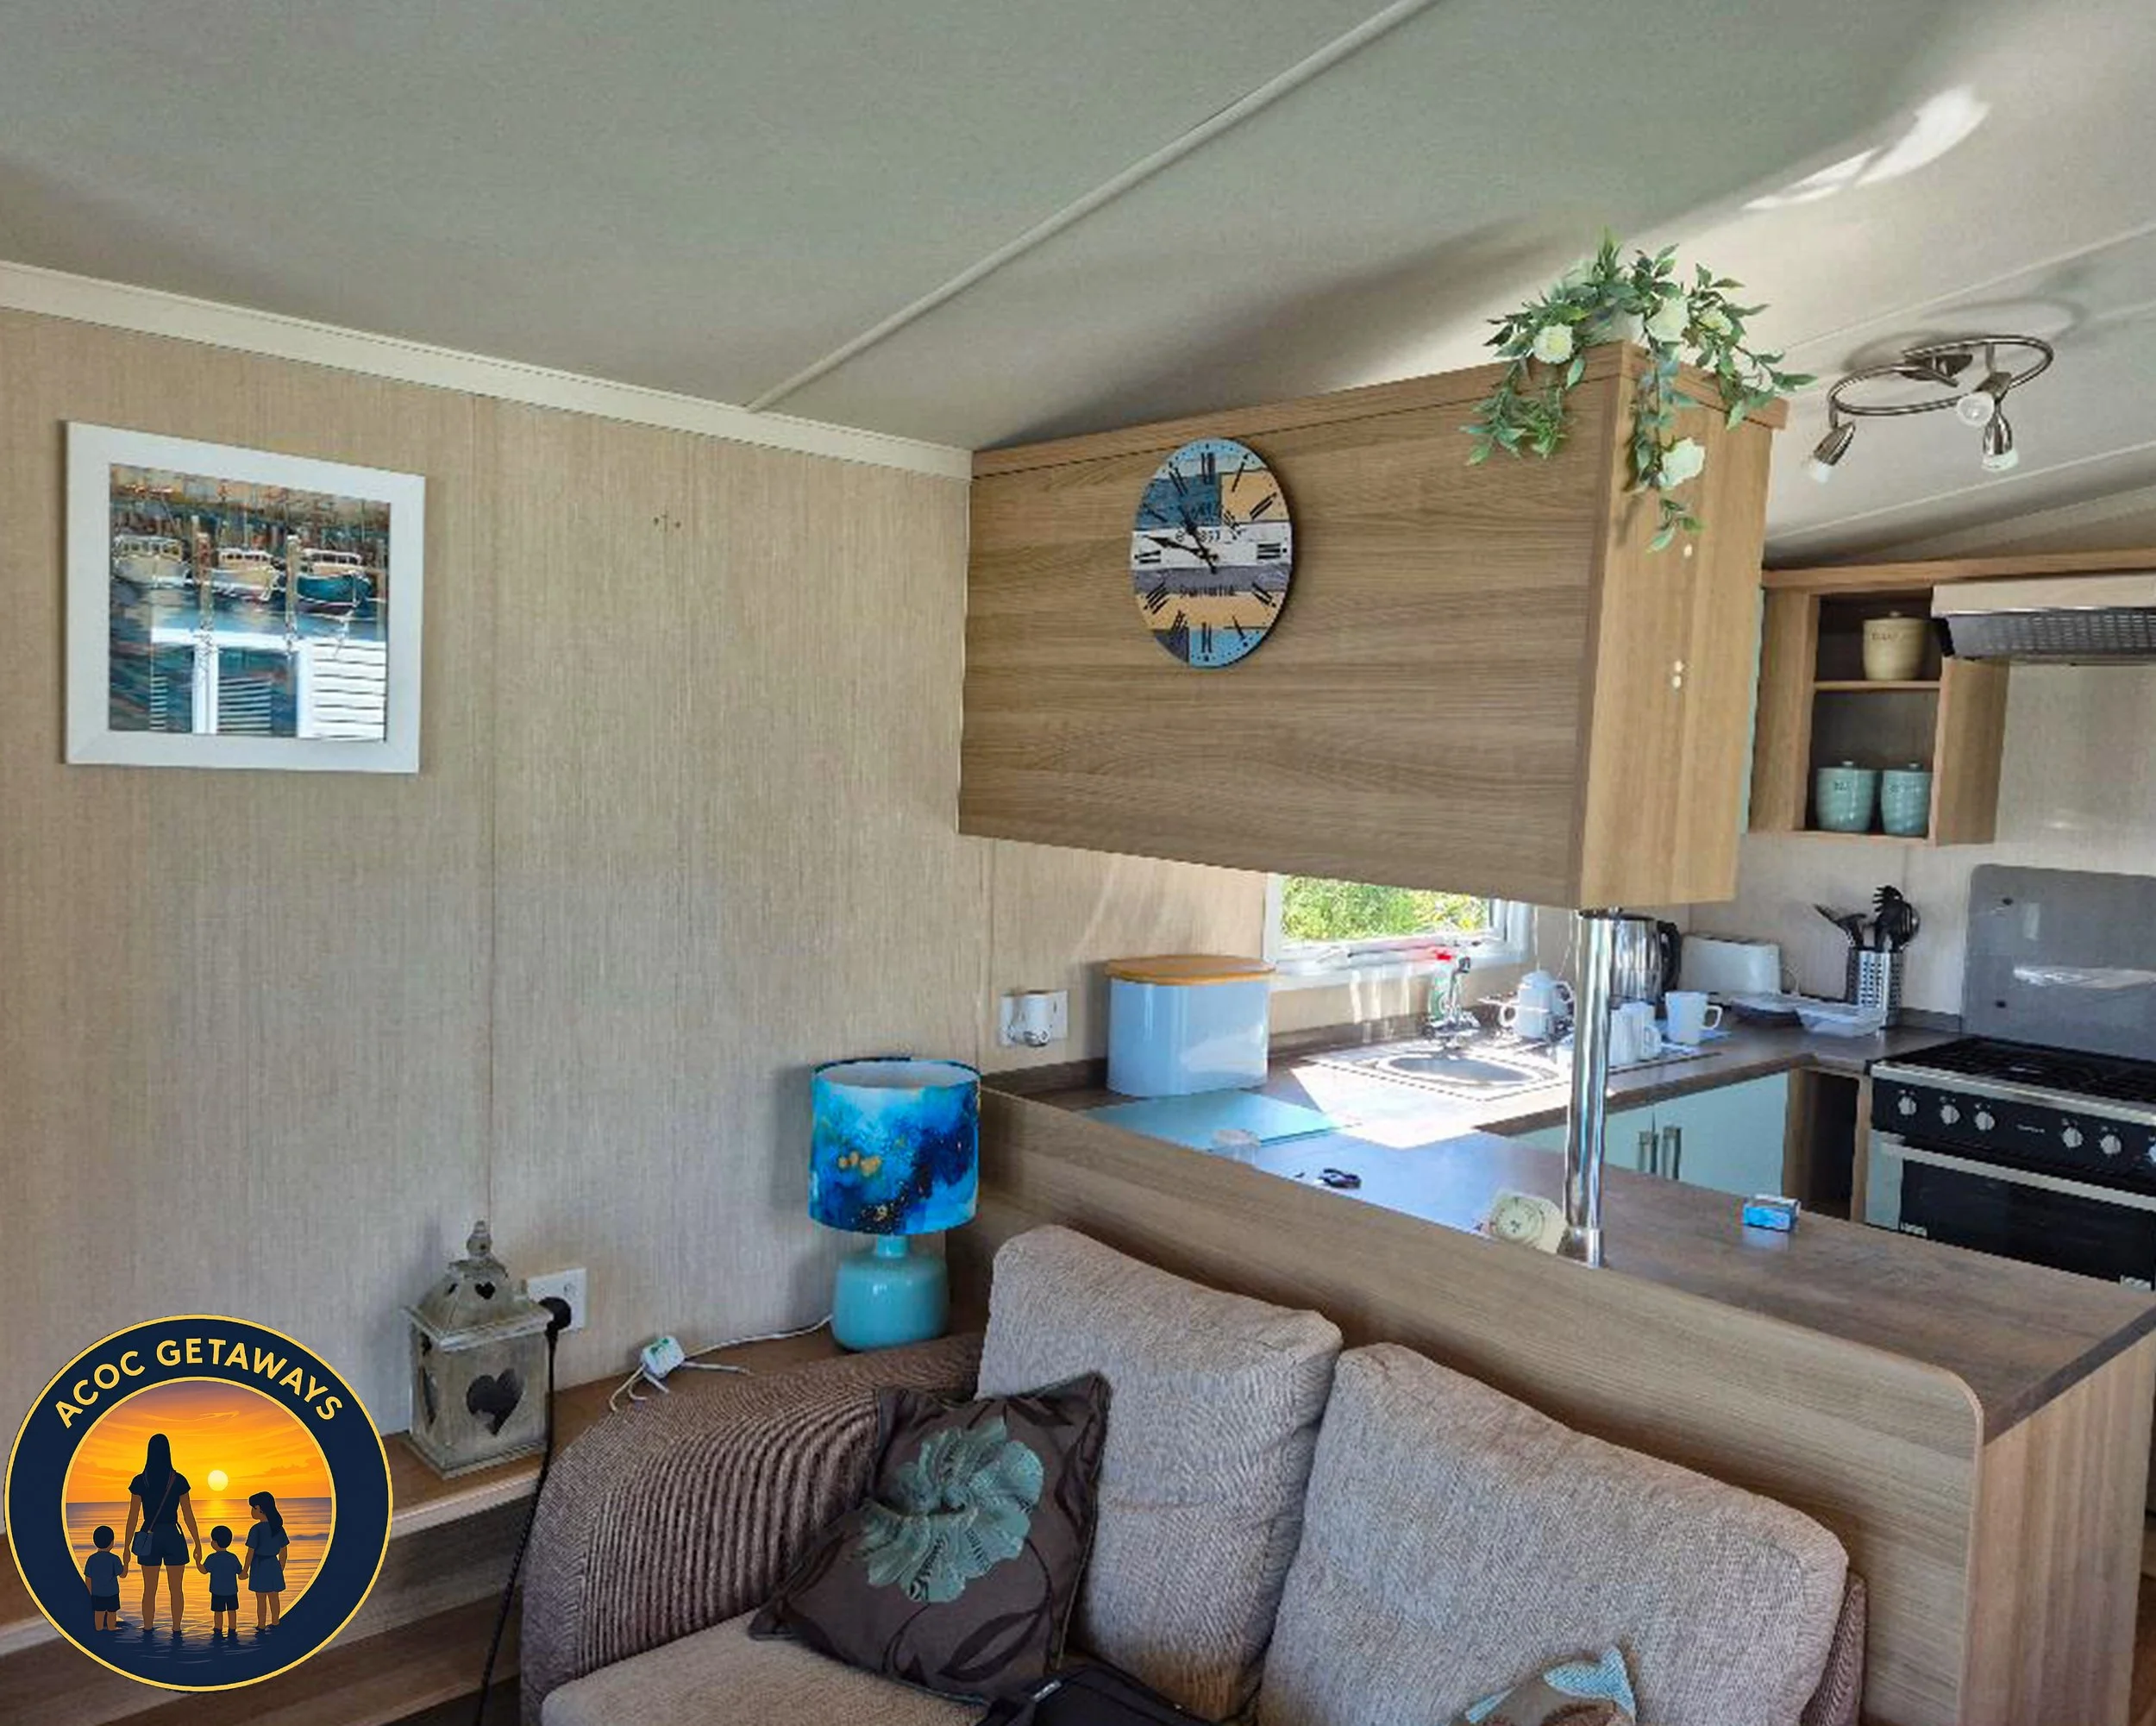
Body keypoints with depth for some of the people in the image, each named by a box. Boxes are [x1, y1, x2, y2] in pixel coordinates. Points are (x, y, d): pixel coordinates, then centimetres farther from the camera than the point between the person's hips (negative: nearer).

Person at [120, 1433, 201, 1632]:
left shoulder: (140, 1481, -4)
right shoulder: (178, 1480, -4)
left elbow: (133, 1517, -4)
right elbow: (188, 1516, -1)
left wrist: (127, 1547, 5)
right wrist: (198, 1544, 5)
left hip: (149, 1538, 1)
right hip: (173, 1537, -1)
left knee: (149, 1590, 11)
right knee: (175, 1589, 7)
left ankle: (148, 1631, 13)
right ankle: (176, 1631, 8)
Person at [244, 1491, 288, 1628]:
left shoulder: (256, 1529, -16)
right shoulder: (279, 1528, 2)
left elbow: (250, 1553, -14)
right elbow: (283, 1552, 8)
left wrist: (245, 1571, -3)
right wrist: (281, 1569, 18)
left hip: (259, 1566, -6)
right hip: (273, 1565, 6)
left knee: (261, 1599, 5)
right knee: (274, 1597, 16)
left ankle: (261, 1626, 13)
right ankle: (275, 1623, 27)